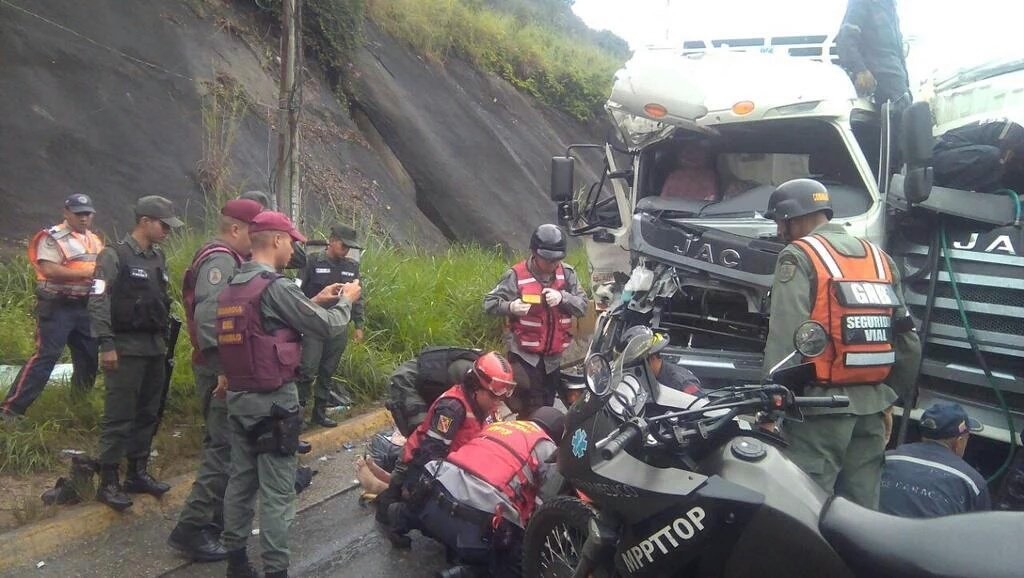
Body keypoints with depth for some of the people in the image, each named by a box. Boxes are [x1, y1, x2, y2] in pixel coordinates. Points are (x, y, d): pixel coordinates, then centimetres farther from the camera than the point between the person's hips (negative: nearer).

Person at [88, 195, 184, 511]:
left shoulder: (159, 257, 13)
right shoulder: (114, 255, -9)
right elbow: (98, 301, -14)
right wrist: (106, 344, -18)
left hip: (155, 348, 7)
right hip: (126, 349, -7)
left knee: (147, 414, 12)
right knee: (119, 417, -4)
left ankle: (137, 473, 23)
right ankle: (108, 482, 4)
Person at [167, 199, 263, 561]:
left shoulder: (229, 259, 15)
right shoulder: (221, 260, -17)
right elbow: (209, 317, -27)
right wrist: (225, 368, -27)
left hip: (224, 365, 11)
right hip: (221, 368, -11)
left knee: (223, 442, 18)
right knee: (224, 446, -8)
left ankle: (214, 516, 29)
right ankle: (192, 529, -4)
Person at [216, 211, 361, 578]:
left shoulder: (231, 288, 9)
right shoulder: (276, 287, -17)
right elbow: (327, 327, -12)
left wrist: (315, 302, 17)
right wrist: (345, 301, 7)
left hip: (239, 396, 9)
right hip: (273, 400, -9)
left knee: (241, 480, 16)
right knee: (277, 491, -1)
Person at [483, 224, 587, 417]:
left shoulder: (567, 274, 2)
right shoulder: (517, 275, -10)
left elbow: (582, 306, -2)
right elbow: (489, 302, -9)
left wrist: (562, 297, -22)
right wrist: (510, 307, -30)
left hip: (553, 357, 5)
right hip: (525, 356, -5)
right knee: (530, 411, -17)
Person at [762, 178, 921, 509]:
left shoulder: (799, 256, -7)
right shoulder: (881, 259, 15)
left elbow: (784, 340, -16)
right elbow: (909, 343, 14)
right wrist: (891, 394, 23)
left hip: (822, 402, -7)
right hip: (872, 405, 7)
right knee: (862, 508, 14)